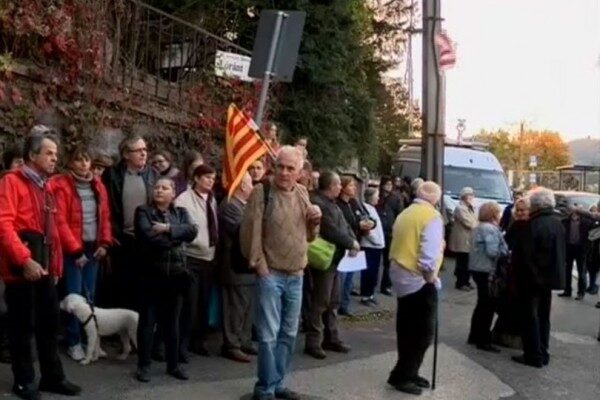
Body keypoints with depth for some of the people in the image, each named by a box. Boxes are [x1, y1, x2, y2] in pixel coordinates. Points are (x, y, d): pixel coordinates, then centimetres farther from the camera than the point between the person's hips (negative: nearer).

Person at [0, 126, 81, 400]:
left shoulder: (46, 186, 17)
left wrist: (56, 265, 16)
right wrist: (25, 260, -24)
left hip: (45, 266, 8)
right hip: (22, 267, -7)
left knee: (49, 322, 12)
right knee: (22, 324, 3)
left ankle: (52, 377, 23)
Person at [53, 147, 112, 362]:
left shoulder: (98, 185, 9)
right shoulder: (62, 185, -8)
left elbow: (105, 216, 11)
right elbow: (60, 221, -13)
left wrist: (105, 243, 0)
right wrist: (75, 250, -14)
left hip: (93, 248, 5)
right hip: (72, 250, -5)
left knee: (90, 295, 9)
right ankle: (74, 342, 8)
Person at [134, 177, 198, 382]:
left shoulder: (181, 212, 12)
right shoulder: (143, 211, 1)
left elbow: (192, 231, -7)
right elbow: (149, 236, -16)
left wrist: (168, 229, -16)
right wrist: (177, 238, -8)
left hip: (176, 273, 3)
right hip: (153, 273, -3)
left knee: (173, 321, 11)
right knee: (147, 320, 3)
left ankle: (174, 364, 20)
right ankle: (144, 365, 13)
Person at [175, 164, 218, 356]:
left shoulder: (212, 200, 12)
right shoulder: (184, 199, -9)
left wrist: (215, 245, 10)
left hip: (209, 258, 7)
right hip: (191, 258, -7)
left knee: (204, 303, 13)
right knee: (189, 304, -4)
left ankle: (198, 341, 25)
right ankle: (182, 344, 8)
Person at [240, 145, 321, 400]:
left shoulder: (302, 194, 10)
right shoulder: (262, 192, -9)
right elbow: (250, 231, -13)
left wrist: (315, 221, -2)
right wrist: (258, 264, -14)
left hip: (296, 276, 6)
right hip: (270, 274, -6)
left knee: (289, 334, 14)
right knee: (269, 334, -2)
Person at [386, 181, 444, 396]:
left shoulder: (405, 214, 12)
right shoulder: (432, 216, -12)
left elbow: (399, 244, 10)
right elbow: (429, 256, -21)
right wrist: (431, 278, -9)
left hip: (401, 277, 8)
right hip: (419, 281, -8)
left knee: (407, 330, 15)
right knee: (422, 332, 2)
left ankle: (407, 372, 24)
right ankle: (401, 376, 6)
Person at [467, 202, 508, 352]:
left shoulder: (479, 227, 15)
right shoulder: (490, 229, -17)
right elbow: (492, 252, -25)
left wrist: (503, 250, 11)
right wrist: (506, 252, -10)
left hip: (478, 269, 10)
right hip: (486, 271, -10)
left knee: (483, 304, 17)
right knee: (488, 305, -3)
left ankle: (475, 336, 23)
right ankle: (483, 341, 2)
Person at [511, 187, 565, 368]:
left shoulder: (534, 225, -20)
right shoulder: (558, 224, 7)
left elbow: (524, 254, -21)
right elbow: (562, 252, 14)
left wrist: (517, 275, -12)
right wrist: (557, 272, 20)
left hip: (533, 277, -8)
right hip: (551, 276, 8)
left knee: (530, 317, 2)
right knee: (543, 316, 16)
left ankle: (534, 355, 4)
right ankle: (543, 354, 22)